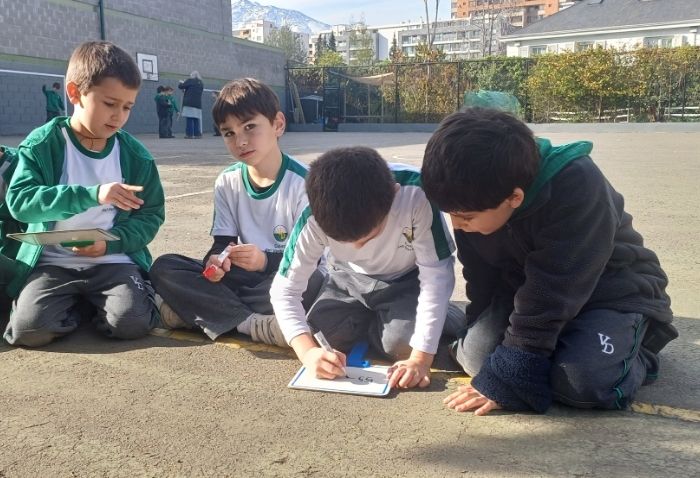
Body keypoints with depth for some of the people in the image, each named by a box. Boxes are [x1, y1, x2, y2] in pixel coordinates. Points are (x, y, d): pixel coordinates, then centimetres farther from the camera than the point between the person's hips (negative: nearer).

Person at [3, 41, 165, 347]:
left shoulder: (135, 155, 1)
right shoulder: (42, 144, -4)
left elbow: (152, 215, 3)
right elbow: (18, 200, -17)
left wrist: (111, 242, -16)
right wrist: (91, 195, -30)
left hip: (113, 259, 1)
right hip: (52, 262, 0)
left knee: (132, 322, -25)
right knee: (29, 328, -24)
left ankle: (91, 303, 9)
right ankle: (76, 303, 8)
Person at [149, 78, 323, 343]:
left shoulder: (302, 182, -12)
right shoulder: (227, 183, 3)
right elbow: (223, 242, 3)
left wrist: (266, 260, -33)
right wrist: (215, 261, -21)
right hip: (243, 277, 4)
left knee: (311, 282, -38)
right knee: (163, 267, -13)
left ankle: (198, 309, -21)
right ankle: (253, 323, -24)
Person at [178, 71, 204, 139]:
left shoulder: (190, 80, -2)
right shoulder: (201, 83, 13)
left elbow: (180, 86, 1)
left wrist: (182, 83, 25)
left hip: (189, 103, -5)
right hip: (198, 103, 5)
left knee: (189, 119, -5)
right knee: (196, 119, 6)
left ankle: (189, 134, -9)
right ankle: (197, 134, 4)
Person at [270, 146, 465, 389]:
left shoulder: (416, 194, -37)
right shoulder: (316, 219, -30)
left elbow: (437, 275, -29)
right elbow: (283, 289, -21)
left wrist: (421, 359, -34)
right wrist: (307, 351, -37)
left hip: (406, 279, -2)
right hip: (349, 279, 2)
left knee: (400, 344, -25)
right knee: (321, 339, -18)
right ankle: (373, 322, 12)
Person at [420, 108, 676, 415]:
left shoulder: (577, 189, -35)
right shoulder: (478, 197, -16)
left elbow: (550, 297, -32)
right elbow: (480, 276, 1)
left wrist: (503, 380, -29)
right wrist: (481, 331, 5)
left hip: (613, 292, -5)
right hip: (527, 287, 6)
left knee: (580, 382, -29)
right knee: (477, 355, -16)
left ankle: (639, 347, 4)